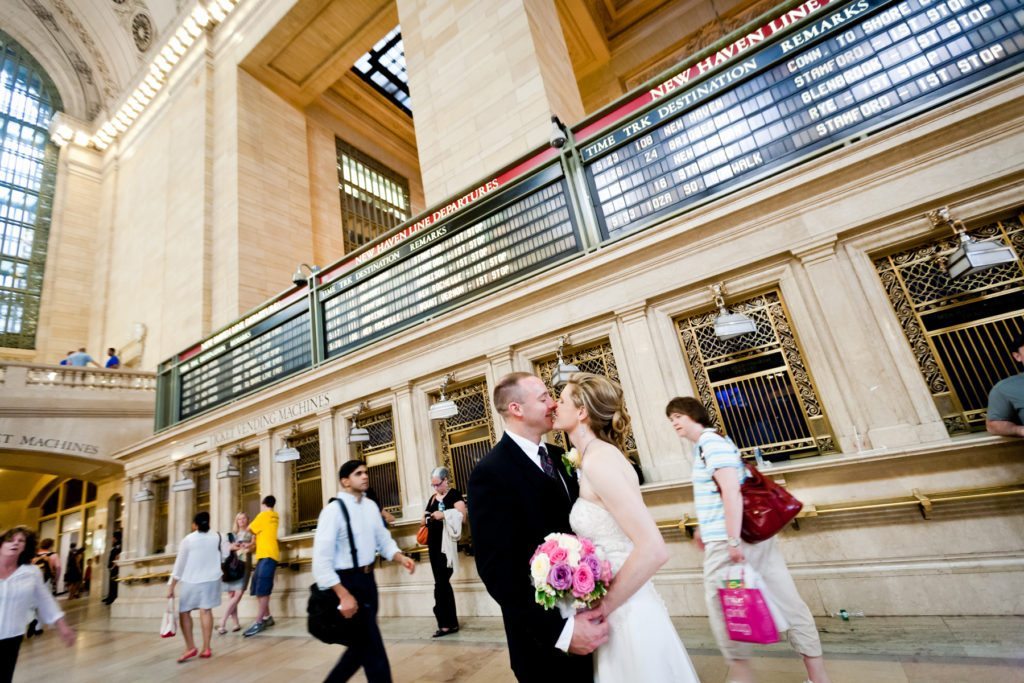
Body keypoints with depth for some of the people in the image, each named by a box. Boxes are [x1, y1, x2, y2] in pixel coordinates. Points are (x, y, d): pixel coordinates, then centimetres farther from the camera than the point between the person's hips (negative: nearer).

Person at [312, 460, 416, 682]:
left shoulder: (371, 506, 4)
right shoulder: (334, 510, -18)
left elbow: (383, 539, 10)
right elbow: (322, 559, -20)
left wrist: (401, 558, -9)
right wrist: (344, 595, -23)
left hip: (368, 578, 7)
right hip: (347, 581, -7)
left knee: (362, 642, 20)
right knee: (371, 646, 0)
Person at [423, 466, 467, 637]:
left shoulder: (454, 494, -5)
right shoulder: (433, 498, 17)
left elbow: (462, 515, -17)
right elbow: (426, 519, 25)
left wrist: (444, 515, -23)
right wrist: (426, 517, 5)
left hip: (446, 543, -8)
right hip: (434, 543, 8)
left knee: (441, 582, -6)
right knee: (442, 583, 10)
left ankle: (445, 623, 4)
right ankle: (451, 622, 17)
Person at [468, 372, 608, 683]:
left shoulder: (558, 456, 3)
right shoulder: (490, 473, -20)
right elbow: (496, 570, -21)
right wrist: (559, 631, -23)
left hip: (589, 612, 7)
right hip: (547, 638, -6)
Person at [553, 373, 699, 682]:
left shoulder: (597, 459, -22)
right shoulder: (596, 456, 5)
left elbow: (653, 550, -28)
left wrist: (603, 607, -17)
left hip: (625, 614, -8)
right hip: (624, 608, 8)